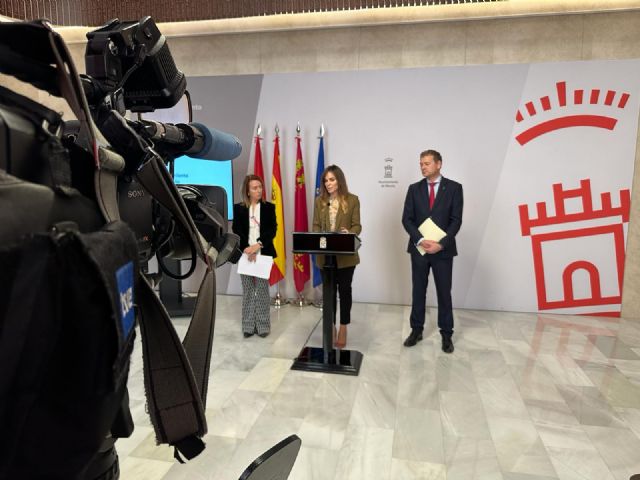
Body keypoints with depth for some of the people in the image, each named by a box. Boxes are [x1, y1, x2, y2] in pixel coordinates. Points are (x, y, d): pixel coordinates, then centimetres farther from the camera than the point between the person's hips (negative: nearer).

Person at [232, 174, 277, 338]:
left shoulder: (269, 207, 5)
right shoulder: (238, 208, 5)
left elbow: (272, 230, -3)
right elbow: (236, 231, -1)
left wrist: (258, 245, -16)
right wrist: (246, 249, -14)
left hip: (263, 253, 0)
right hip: (245, 253, 1)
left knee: (262, 289, 1)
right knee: (248, 290, 4)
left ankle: (263, 325, 9)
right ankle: (248, 325, 12)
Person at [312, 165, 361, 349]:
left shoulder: (352, 200, -4)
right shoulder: (319, 201, 4)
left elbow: (357, 226, -4)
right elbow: (316, 225, 5)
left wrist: (349, 233, -26)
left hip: (346, 255, -2)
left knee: (344, 290, 9)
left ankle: (343, 329, 23)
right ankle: (331, 327, 26)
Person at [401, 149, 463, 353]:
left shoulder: (454, 188, -1)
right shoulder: (414, 189, 5)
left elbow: (456, 220, -6)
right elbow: (406, 219, -1)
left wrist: (441, 244, -16)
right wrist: (421, 240, -15)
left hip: (443, 250, -2)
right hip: (419, 248, 2)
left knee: (444, 293, 6)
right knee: (418, 291, 10)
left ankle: (446, 334, 19)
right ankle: (416, 330, 23)